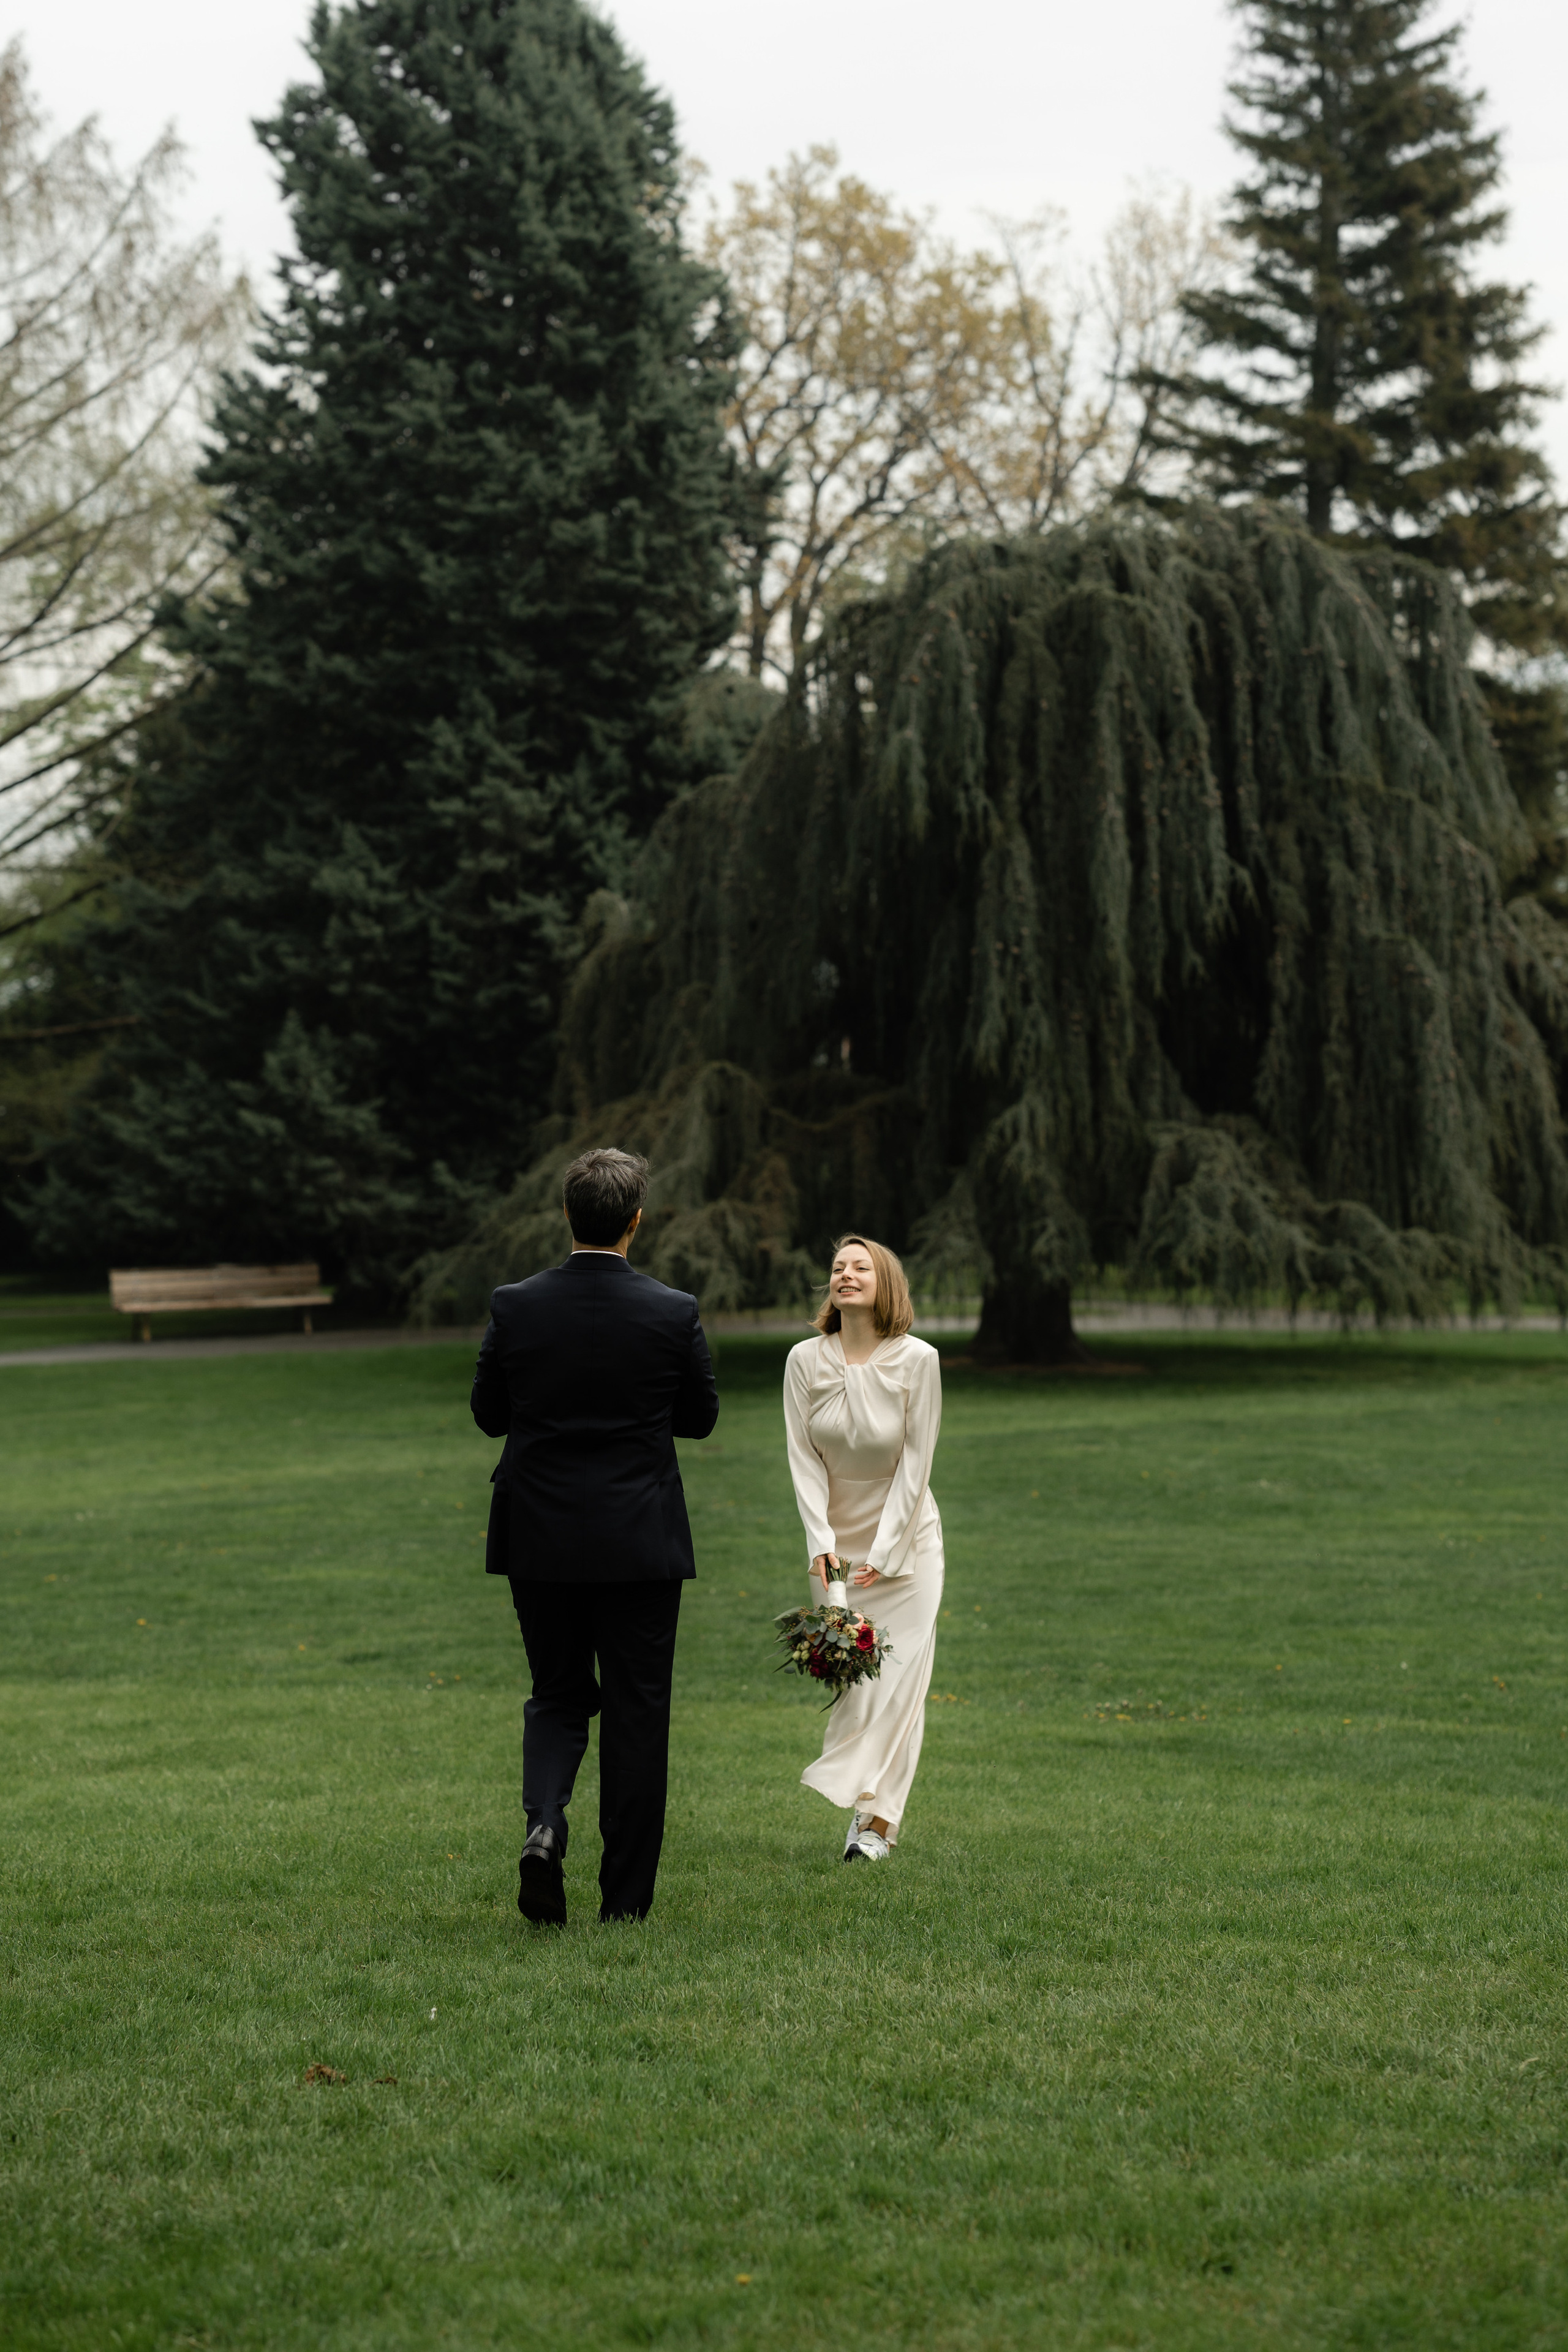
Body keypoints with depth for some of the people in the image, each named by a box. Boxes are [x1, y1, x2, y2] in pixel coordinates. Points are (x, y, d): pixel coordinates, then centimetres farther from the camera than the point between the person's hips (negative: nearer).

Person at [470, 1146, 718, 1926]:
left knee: (557, 1695, 17)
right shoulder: (673, 1313, -10)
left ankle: (544, 1823, -10)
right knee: (636, 1712, 7)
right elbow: (700, 1418, 2)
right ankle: (626, 1897, 10)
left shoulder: (514, 1307, -6)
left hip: (539, 1540, 2)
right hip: (641, 1541, -2)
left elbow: (489, 1414, 4)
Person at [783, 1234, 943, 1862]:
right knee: (848, 1676, 1)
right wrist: (821, 1543, -14)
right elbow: (804, 1458, -5)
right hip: (837, 1543, 2)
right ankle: (866, 1812, 11)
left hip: (904, 1538, -2)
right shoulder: (805, 1361, -6)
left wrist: (883, 1551, -14)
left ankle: (876, 1819, -2)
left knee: (898, 1679, -6)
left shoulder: (918, 1360, -12)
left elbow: (916, 1461, -11)